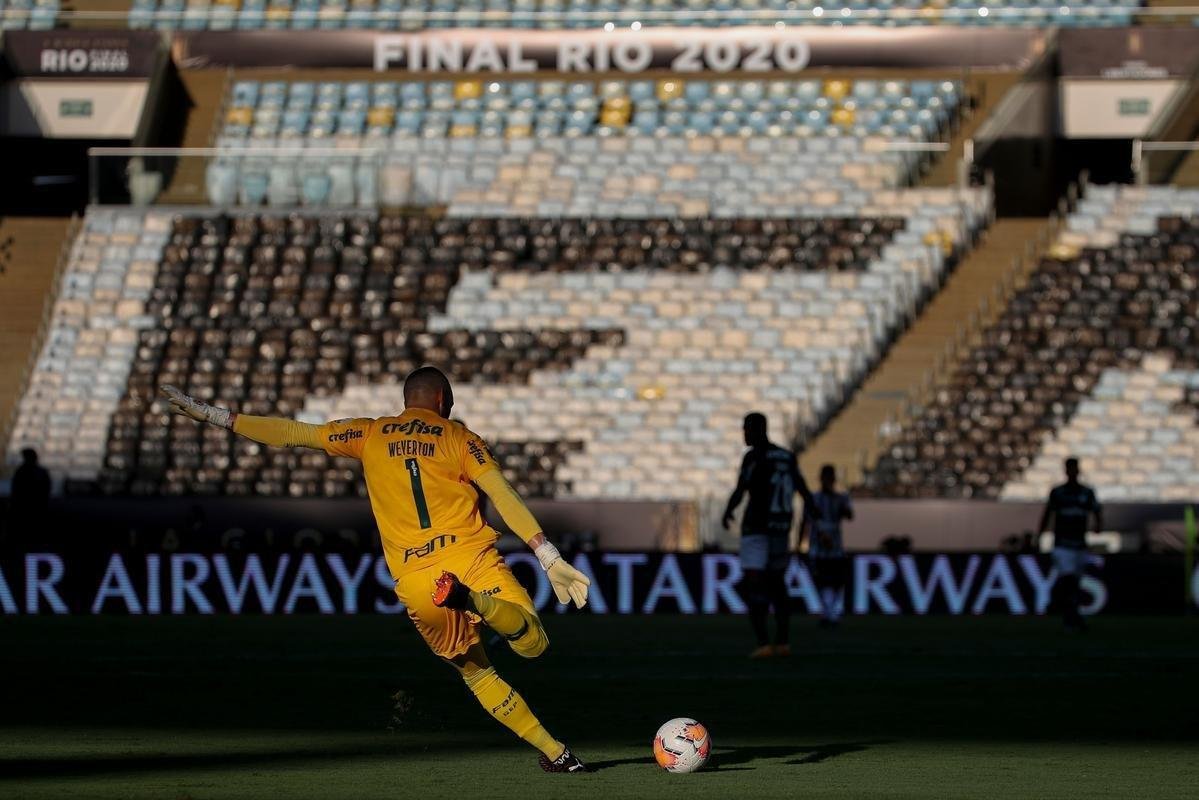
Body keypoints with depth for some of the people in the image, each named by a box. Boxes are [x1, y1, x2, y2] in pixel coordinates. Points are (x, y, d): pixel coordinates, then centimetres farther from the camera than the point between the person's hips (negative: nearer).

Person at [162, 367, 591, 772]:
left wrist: (209, 414, 21)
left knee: (475, 672, 15)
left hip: (415, 582, 2)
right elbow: (504, 496, 0)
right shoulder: (460, 439, 11)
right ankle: (484, 603, -36)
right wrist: (551, 558, -3)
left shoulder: (370, 435, 15)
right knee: (534, 643, -5)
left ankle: (553, 750, 4)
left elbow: (290, 434, 15)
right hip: (471, 556, -2)